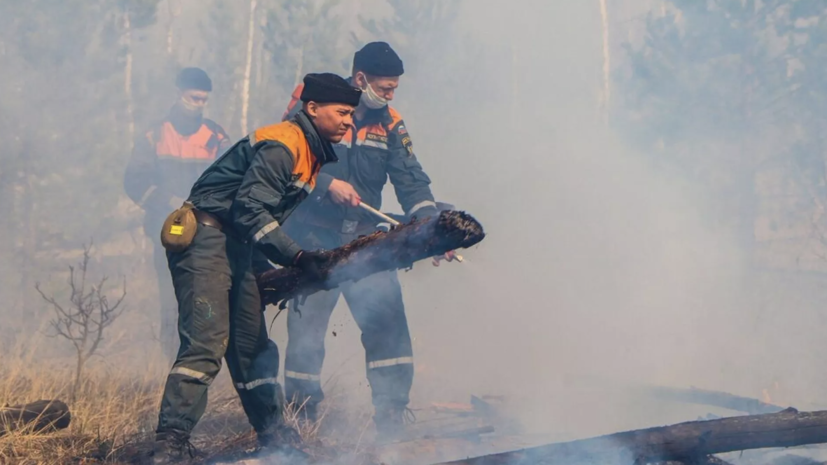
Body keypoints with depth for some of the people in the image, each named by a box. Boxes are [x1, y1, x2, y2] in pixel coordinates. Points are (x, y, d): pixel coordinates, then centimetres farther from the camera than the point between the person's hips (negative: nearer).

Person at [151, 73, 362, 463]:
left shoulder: (313, 154, 15)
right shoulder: (281, 145, -16)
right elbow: (249, 210, -23)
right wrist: (297, 257, -25)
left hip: (237, 250, 10)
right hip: (207, 238, -10)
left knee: (252, 345, 15)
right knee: (206, 342, -19)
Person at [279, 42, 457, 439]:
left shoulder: (389, 124, 6)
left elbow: (411, 181, -1)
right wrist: (328, 184, -23)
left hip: (365, 241, 4)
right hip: (312, 241, -3)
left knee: (388, 323, -8)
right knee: (306, 330, -1)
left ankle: (392, 420, -1)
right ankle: (300, 421, 13)